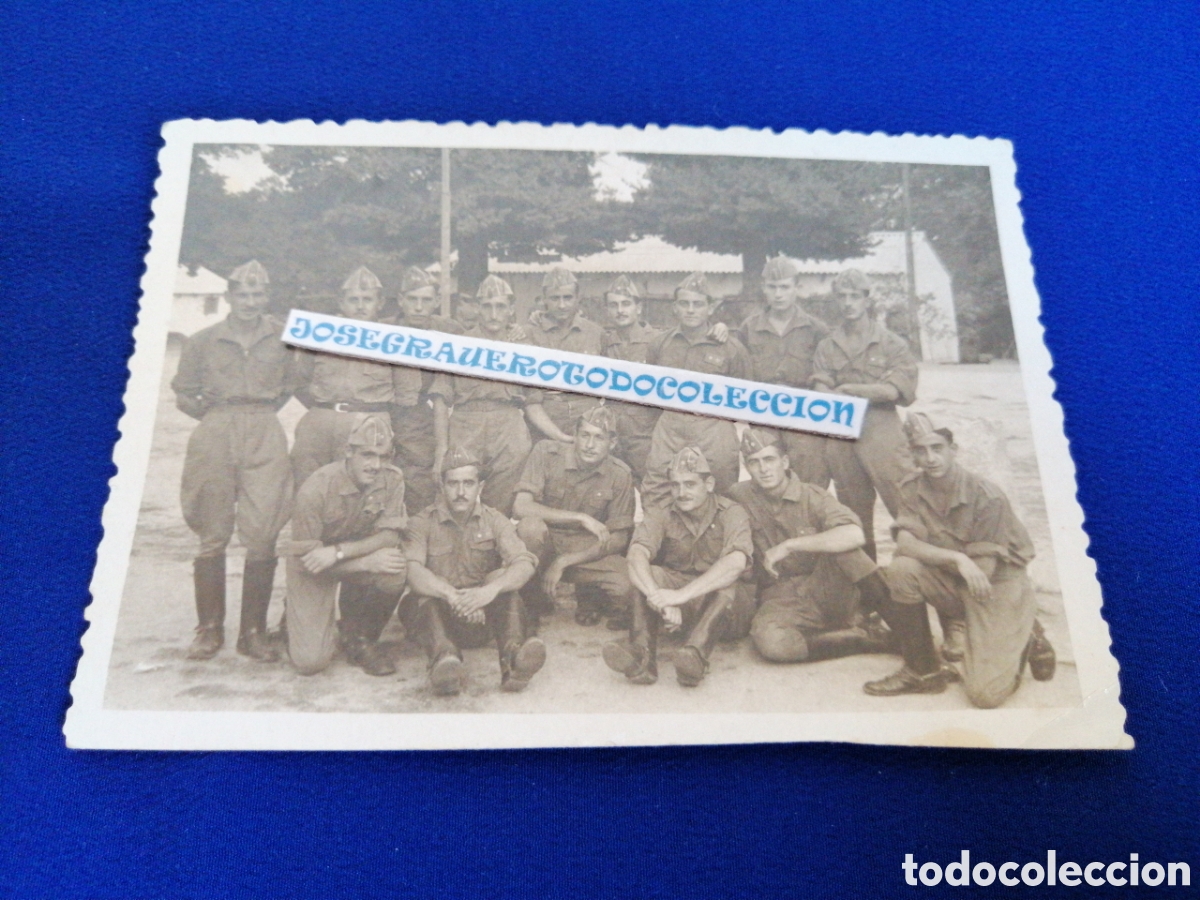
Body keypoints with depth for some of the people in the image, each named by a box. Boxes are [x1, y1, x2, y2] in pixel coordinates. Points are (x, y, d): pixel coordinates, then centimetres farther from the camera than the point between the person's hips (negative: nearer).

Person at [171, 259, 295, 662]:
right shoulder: (203, 341, 13)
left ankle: (253, 632, 4)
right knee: (212, 536, 2)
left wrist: (269, 407, 6)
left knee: (262, 536, -7)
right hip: (215, 434, 1)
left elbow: (293, 382, 17)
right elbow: (182, 394, 15)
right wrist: (208, 410, 3)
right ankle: (209, 629, 14)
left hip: (265, 436, -1)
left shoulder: (282, 336, 11)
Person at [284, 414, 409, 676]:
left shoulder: (392, 479, -17)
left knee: (394, 572, -32)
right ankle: (298, 621, 25)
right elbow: (307, 560, -24)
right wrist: (367, 562, -34)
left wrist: (338, 552, -35)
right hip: (313, 569, -3)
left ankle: (360, 638, -2)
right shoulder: (315, 489, -27)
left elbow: (390, 536, -20)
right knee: (311, 662, -13)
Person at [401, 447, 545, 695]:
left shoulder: (494, 520, 3)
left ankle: (513, 654, -47)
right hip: (435, 612, -1)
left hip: (482, 614, 2)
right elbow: (411, 569, -22)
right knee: (425, 594, -32)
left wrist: (491, 590, -34)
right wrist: (452, 595, -39)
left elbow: (525, 564, -14)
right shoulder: (423, 522, -2)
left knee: (505, 579, -25)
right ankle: (444, 657, -56)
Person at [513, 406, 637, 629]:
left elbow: (619, 538, -8)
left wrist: (563, 562, -18)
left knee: (627, 584, -27)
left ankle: (588, 596, 11)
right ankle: (537, 601, -8)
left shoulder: (620, 475, -10)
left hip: (589, 552, 1)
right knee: (530, 525, -34)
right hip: (547, 542, -1)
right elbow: (520, 506, -22)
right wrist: (580, 518, -27)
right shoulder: (547, 453, -13)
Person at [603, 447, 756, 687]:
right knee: (649, 575, -24)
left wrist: (682, 595, -41)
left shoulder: (732, 513, -10)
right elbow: (636, 557, -23)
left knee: (728, 584, -33)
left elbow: (736, 563, -30)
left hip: (728, 609, -2)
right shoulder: (661, 516, -4)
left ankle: (696, 653, -50)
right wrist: (661, 600, -42)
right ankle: (641, 653, -41)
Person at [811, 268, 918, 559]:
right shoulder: (827, 347, 11)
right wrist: (872, 391, -13)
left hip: (881, 434, -3)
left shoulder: (892, 344, 5)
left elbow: (894, 390, -6)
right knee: (854, 513, 10)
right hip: (840, 436, 3)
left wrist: (847, 388, -7)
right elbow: (822, 395, 0)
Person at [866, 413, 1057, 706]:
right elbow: (905, 544, -20)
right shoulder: (912, 489, -7)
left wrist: (928, 551, -12)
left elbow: (984, 569, -19)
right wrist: (957, 558, -34)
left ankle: (1026, 640, 15)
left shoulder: (987, 496, -20)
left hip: (999, 587, -4)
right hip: (954, 583, 4)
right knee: (902, 569, -27)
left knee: (986, 694, -17)